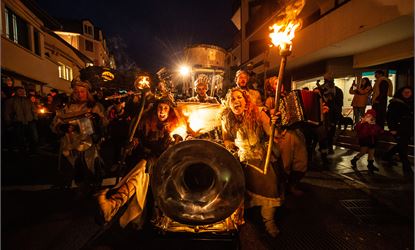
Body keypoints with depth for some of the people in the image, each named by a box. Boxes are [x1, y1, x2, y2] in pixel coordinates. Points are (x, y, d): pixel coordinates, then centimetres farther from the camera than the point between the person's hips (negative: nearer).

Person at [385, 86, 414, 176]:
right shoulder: (395, 103, -8)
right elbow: (390, 117, -12)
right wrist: (392, 128, -17)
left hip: (409, 130, 7)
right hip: (399, 129, -7)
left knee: (402, 145, 16)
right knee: (403, 147, -5)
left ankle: (387, 156, 35)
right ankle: (407, 168, 2)